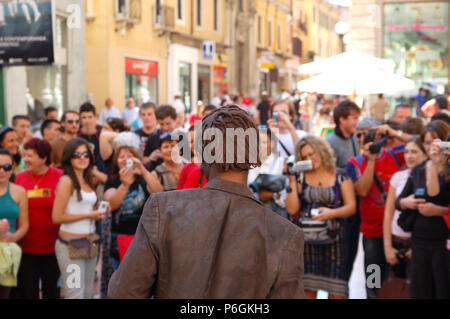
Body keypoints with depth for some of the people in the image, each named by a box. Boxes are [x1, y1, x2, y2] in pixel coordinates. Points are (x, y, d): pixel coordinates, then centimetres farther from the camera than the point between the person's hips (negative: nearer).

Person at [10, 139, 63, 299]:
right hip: (25, 246, 2)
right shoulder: (19, 178, 2)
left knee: (51, 289, 12)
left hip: (52, 246, -2)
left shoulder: (60, 177, -7)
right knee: (27, 291, 10)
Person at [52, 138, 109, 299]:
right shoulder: (67, 181, -10)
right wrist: (89, 215, -12)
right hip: (70, 244, -8)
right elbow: (57, 217, -15)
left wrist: (99, 213, 4)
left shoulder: (87, 181, 14)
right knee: (75, 293, -7)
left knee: (88, 292, 11)